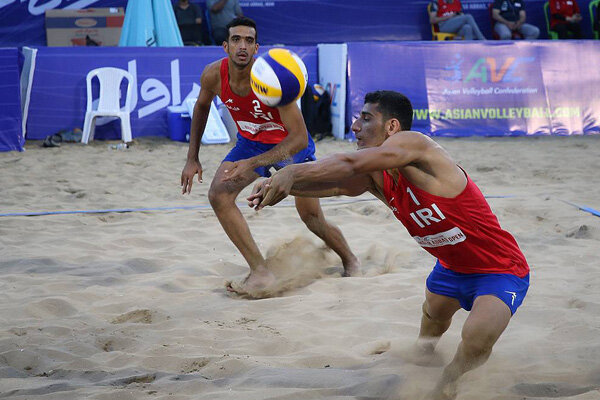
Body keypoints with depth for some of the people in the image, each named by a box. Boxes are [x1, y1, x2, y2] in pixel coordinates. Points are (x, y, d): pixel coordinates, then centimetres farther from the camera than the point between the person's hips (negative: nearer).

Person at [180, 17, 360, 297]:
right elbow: (202, 106, 4)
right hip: (250, 142, 4)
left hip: (291, 145, -4)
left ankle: (350, 261, 34)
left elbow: (299, 137, -38)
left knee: (313, 220, 2)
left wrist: (253, 163, -47)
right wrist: (192, 158, 1)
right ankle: (260, 273, -16)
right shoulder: (214, 75, -21)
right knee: (218, 195, -20)